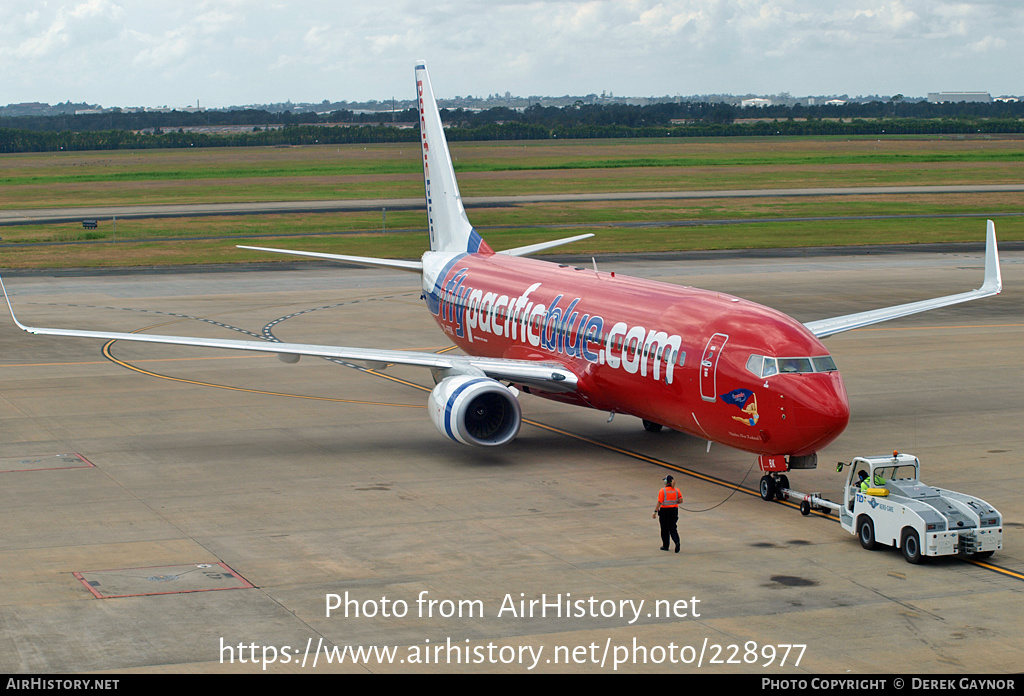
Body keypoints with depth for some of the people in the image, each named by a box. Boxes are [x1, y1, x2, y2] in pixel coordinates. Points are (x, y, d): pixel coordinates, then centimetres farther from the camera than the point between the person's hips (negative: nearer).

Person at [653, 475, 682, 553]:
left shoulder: (662, 491, -13)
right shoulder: (677, 490, 0)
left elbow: (659, 503, -16)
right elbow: (681, 500, 0)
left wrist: (655, 512, -12)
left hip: (665, 511, -4)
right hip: (674, 510, 4)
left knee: (665, 529, 9)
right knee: (673, 528, 12)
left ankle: (665, 546, 18)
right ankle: (677, 541, -11)